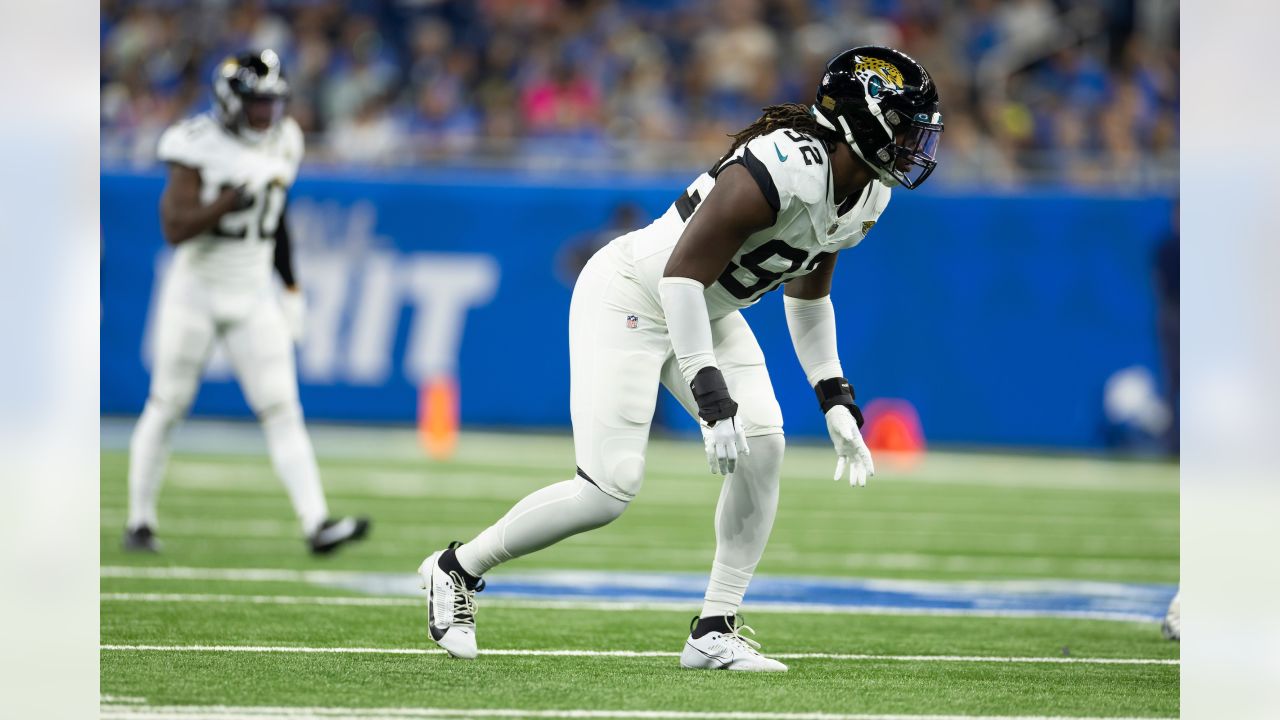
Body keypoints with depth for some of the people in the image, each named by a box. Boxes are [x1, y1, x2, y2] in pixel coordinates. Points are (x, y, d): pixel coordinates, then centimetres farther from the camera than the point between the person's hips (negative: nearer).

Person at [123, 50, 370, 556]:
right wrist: (238, 194, -31)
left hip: (253, 299, 4)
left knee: (282, 410, -6)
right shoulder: (199, 148, -16)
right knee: (167, 407, 7)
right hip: (196, 292, -4)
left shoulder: (281, 144, 3)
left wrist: (291, 288, 16)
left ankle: (316, 524, -15)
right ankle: (140, 521, 21)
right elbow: (175, 229, -23)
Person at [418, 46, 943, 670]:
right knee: (612, 487, -13)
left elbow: (807, 295, 15)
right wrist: (712, 398, -34)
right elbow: (683, 274, -31)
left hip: (708, 311, 9)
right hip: (630, 297, -9)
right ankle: (457, 569, 8)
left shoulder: (865, 195, -2)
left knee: (763, 446, -12)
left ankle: (714, 633, -2)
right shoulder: (786, 171, -32)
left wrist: (836, 402, 10)